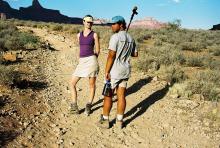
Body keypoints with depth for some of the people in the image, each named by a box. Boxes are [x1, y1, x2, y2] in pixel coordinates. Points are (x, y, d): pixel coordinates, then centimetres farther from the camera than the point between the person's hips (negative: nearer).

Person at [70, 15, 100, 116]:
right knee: (72, 83, 0)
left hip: (91, 61, -4)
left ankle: (89, 106, 21)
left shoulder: (94, 35, 3)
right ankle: (74, 106, 10)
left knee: (92, 84, 5)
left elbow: (98, 50, 6)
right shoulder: (79, 35, 15)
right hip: (81, 62, 4)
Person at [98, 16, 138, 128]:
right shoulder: (130, 38, 9)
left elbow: (111, 55, -18)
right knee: (121, 96, 10)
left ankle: (105, 121, 14)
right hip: (125, 70, 7)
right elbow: (135, 54, 16)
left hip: (114, 71, -7)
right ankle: (119, 121, 17)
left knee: (108, 95, 5)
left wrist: (106, 71, -15)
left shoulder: (115, 37, -13)